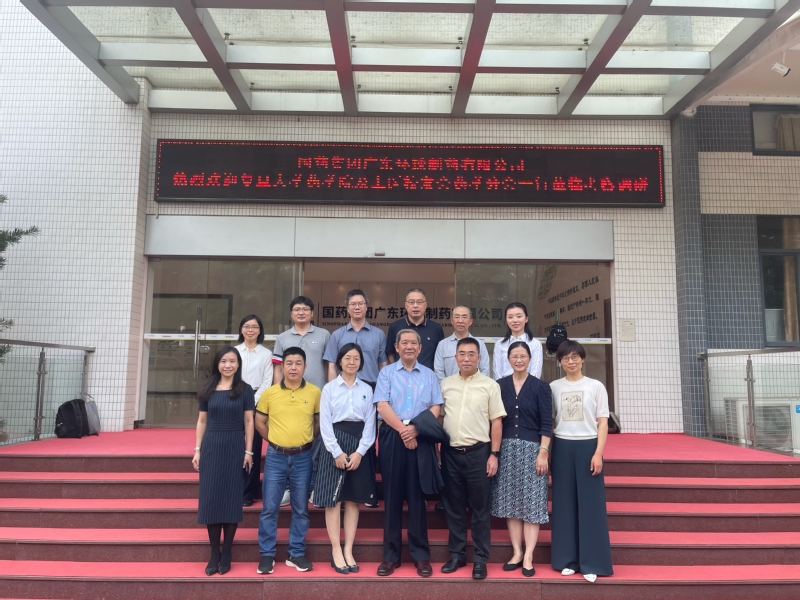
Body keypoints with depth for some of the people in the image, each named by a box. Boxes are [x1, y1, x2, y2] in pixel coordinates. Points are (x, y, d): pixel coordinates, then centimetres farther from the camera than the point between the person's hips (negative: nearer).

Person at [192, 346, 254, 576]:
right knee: (211, 499, 3)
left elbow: (249, 422, -1)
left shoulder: (245, 390, 0)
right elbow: (202, 421, 9)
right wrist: (197, 449, 4)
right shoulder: (208, 390, 6)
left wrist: (248, 451, -5)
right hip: (211, 446, 2)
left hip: (234, 447, -2)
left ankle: (226, 554, 13)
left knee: (231, 499, 2)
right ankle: (214, 554, 15)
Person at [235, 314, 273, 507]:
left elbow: (267, 383, 0)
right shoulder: (234, 351, 11)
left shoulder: (266, 354, 6)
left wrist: (253, 401, -11)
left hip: (256, 402, -1)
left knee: (253, 447, 0)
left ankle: (249, 492, 9)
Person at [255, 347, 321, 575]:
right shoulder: (270, 393, -2)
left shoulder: (315, 392, -3)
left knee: (301, 509, 9)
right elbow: (259, 422, 9)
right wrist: (275, 440, 6)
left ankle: (297, 554, 22)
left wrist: (306, 440, 4)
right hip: (275, 457, 0)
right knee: (270, 507, 5)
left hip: (303, 458, 0)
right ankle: (267, 554, 18)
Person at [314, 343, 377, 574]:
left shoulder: (367, 390, 8)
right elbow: (325, 423, -3)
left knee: (354, 499, 5)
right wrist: (337, 452, -11)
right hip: (335, 445, -2)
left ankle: (348, 551, 13)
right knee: (333, 500, -2)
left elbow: (370, 423, 3)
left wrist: (359, 452, -9)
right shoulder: (329, 388, 3)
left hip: (360, 447, 2)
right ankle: (336, 552, 6)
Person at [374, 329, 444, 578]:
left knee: (417, 497, 4)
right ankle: (390, 555, 13)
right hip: (392, 438, 0)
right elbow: (382, 405, -4)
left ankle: (421, 555, 13)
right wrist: (402, 429, -13)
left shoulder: (429, 375, 11)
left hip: (420, 440, 1)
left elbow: (435, 408, 3)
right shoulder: (386, 373, 6)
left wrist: (415, 429, -11)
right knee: (392, 496, 4)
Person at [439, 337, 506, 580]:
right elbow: (439, 417, 11)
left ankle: (480, 559, 16)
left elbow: (496, 422, -1)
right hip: (450, 452, 3)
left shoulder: (490, 385, -1)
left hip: (478, 452, -3)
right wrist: (436, 450, 5)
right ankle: (457, 554, 25)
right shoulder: (445, 384, 7)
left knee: (480, 508, 5)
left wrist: (494, 454, -5)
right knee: (453, 506, 11)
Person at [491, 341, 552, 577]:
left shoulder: (540, 387, -2)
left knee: (531, 504, 0)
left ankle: (528, 557, 8)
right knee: (510, 503, 7)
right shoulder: (499, 385, 5)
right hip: (506, 449, 3)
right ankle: (517, 553, 17)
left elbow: (546, 423, -4)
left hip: (531, 449, -3)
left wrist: (543, 452, -11)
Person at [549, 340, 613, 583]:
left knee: (590, 504, 0)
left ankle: (592, 563, 8)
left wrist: (598, 453, -9)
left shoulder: (596, 386, 1)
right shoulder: (554, 387, 5)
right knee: (564, 504, 6)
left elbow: (602, 422, 0)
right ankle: (567, 559, 15)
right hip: (562, 448, 2)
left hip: (587, 446, -1)